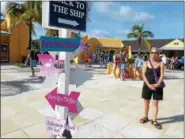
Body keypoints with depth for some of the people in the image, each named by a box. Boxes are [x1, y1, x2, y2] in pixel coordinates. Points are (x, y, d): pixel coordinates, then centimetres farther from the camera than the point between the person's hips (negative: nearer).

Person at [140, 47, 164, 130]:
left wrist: (158, 84, -22)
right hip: (147, 85, 1)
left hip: (157, 86, 0)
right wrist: (148, 84, -18)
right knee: (146, 102, 13)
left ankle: (154, 120, 19)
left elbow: (162, 75, -7)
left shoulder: (160, 63, -1)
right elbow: (143, 75, -7)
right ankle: (145, 117, 32)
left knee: (155, 103, 6)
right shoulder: (146, 63, -1)